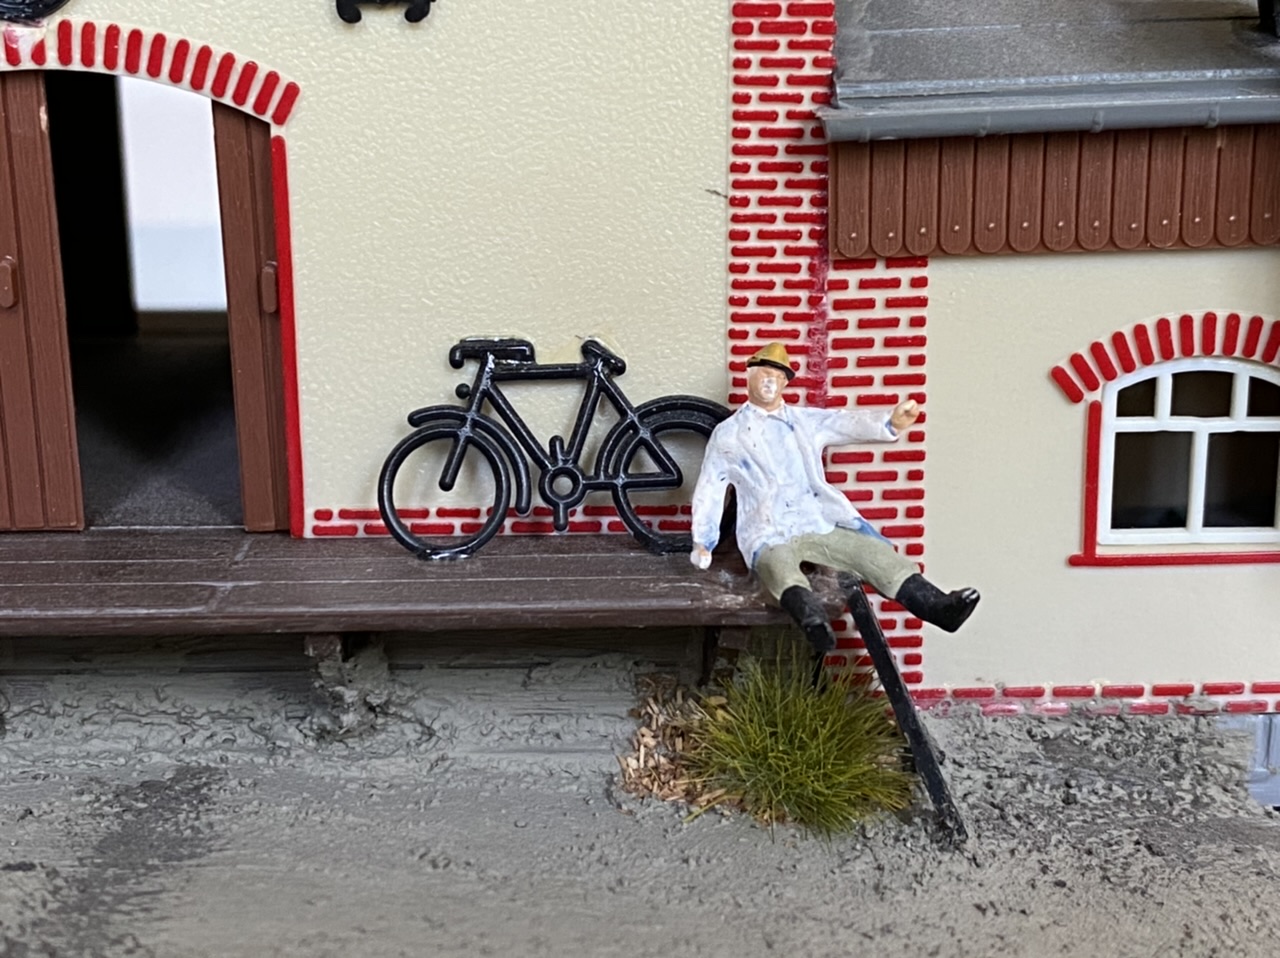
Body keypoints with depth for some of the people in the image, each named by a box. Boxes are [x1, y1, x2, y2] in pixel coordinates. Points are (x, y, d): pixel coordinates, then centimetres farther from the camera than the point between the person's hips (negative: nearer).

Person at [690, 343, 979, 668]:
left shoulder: (806, 421, 20)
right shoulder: (727, 434, 16)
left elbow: (849, 423, 2)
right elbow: (710, 489, 17)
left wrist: (890, 422, -18)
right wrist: (702, 541, 8)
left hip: (822, 525, 4)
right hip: (769, 534, -3)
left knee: (876, 552, -17)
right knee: (780, 567, -36)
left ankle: (937, 606, -30)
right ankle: (815, 623, -65)